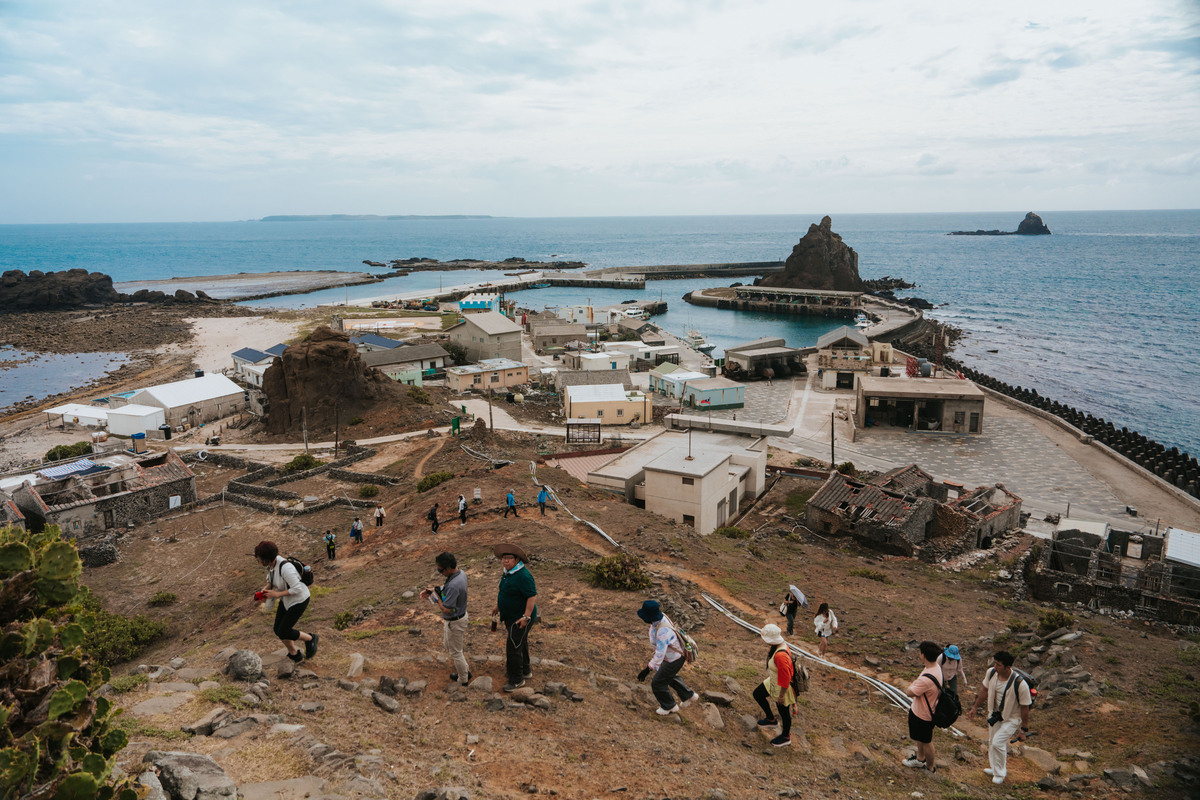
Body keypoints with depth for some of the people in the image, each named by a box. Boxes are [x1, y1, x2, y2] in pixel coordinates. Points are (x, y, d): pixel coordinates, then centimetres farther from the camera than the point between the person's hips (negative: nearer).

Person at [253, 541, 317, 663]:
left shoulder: (285, 567, -36)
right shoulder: (271, 563, -9)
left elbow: (297, 589, -32)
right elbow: (271, 581, 9)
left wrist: (277, 594, -27)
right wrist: (265, 590, -9)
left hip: (299, 600, -9)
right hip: (287, 598, 9)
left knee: (283, 633, -5)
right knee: (278, 629, 13)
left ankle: (310, 639, 21)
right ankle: (295, 656, 34)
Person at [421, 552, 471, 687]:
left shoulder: (454, 585, -37)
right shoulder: (460, 573, -7)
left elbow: (446, 609, -31)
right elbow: (446, 588, 13)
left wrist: (435, 596, -17)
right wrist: (433, 590, 0)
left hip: (455, 622, -10)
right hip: (461, 614, 10)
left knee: (455, 651, 12)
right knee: (447, 645, 29)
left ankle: (463, 679, 32)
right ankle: (465, 670, 42)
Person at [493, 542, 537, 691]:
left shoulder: (522, 575, -27)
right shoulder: (508, 572, 3)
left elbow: (532, 596, -29)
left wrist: (526, 616, -31)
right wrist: (498, 606, 24)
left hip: (520, 618, -10)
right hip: (511, 616, 10)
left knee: (513, 647, -5)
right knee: (520, 645, 21)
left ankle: (517, 680, 8)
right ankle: (525, 672, 37)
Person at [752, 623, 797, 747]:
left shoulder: (780, 656, -40)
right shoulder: (781, 644, -10)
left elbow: (785, 678, -32)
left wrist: (781, 696, -21)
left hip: (783, 687, -9)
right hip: (774, 681, 9)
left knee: (784, 711, 15)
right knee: (757, 694, 22)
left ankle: (786, 737, 42)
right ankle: (771, 719, 42)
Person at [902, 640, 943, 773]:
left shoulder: (926, 679, -40)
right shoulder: (935, 667, -9)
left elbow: (909, 692, -27)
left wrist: (912, 685, -10)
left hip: (922, 715, -9)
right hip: (919, 710, 9)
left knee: (926, 742, 16)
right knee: (920, 738, 30)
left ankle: (930, 768, 37)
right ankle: (920, 759, 52)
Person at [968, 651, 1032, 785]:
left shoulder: (1020, 684, -32)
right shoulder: (991, 673, -17)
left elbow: (1025, 708, -19)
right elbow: (984, 690, 3)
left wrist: (1023, 731, -11)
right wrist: (975, 707, 12)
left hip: (1011, 718, -6)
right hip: (994, 714, 6)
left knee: (997, 743, -14)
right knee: (992, 743, 17)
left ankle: (999, 773, 11)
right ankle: (996, 768, 42)